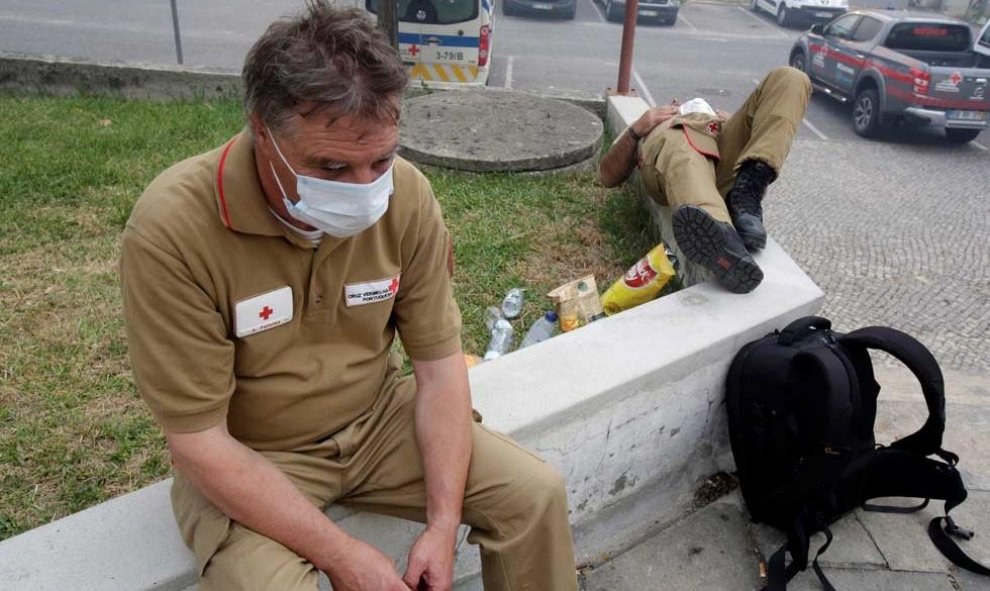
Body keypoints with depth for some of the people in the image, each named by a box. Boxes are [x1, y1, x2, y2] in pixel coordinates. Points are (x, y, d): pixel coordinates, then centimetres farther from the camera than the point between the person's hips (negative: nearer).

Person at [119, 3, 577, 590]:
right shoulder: (172, 230, -26)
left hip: (380, 420, 3)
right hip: (245, 461, -2)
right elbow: (198, 439, -22)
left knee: (538, 494, -6)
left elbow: (439, 361, -9)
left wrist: (443, 523, -16)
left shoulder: (407, 196, -16)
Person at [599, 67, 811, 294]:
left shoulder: (714, 115, 50)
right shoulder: (644, 127, 43)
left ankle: (746, 192, -36)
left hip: (727, 147, 3)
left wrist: (736, 122, 12)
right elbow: (608, 177, 22)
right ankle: (721, 237, -74)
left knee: (789, 79, -17)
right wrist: (636, 130, 9)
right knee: (682, 156, -41)